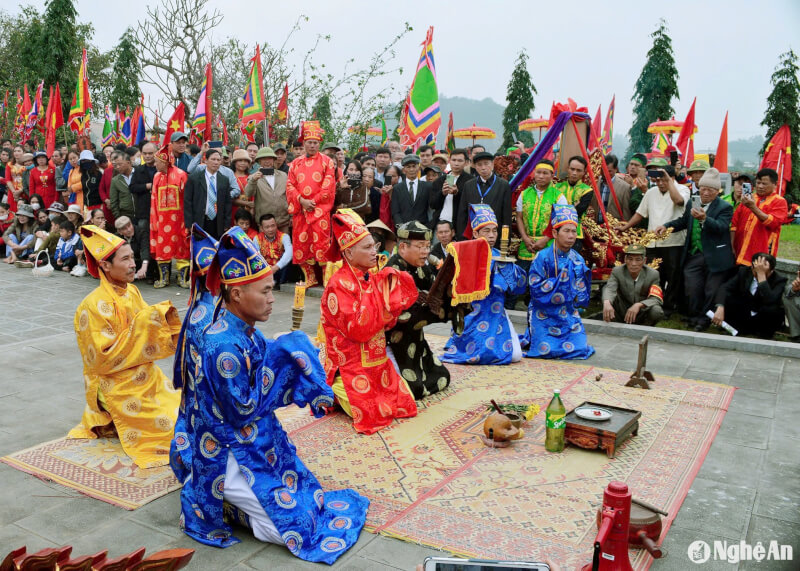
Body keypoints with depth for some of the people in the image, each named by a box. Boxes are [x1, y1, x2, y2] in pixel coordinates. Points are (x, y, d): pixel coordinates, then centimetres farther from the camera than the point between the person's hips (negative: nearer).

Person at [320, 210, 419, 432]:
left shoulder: (374, 277, 5)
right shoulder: (339, 285, -19)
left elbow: (387, 322, 4)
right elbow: (359, 330, -26)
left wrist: (392, 287, -11)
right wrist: (378, 292, -24)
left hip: (378, 362, 8)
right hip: (350, 367, -7)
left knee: (404, 404, 9)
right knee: (370, 414, -9)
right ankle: (334, 394, 17)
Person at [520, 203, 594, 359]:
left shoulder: (577, 259, 2)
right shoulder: (543, 257, -10)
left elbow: (581, 299, 2)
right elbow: (535, 289, -17)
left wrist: (578, 274, -15)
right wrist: (561, 278, -23)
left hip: (568, 314, 4)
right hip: (544, 315, -4)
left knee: (579, 349, -8)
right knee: (545, 350, -16)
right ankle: (529, 338, 21)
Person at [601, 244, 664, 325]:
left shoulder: (653, 274, -11)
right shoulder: (617, 272, -11)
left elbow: (656, 299, -21)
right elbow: (610, 289, -30)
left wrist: (638, 305, -42)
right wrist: (607, 303, -55)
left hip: (643, 316, 0)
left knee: (657, 311, -31)